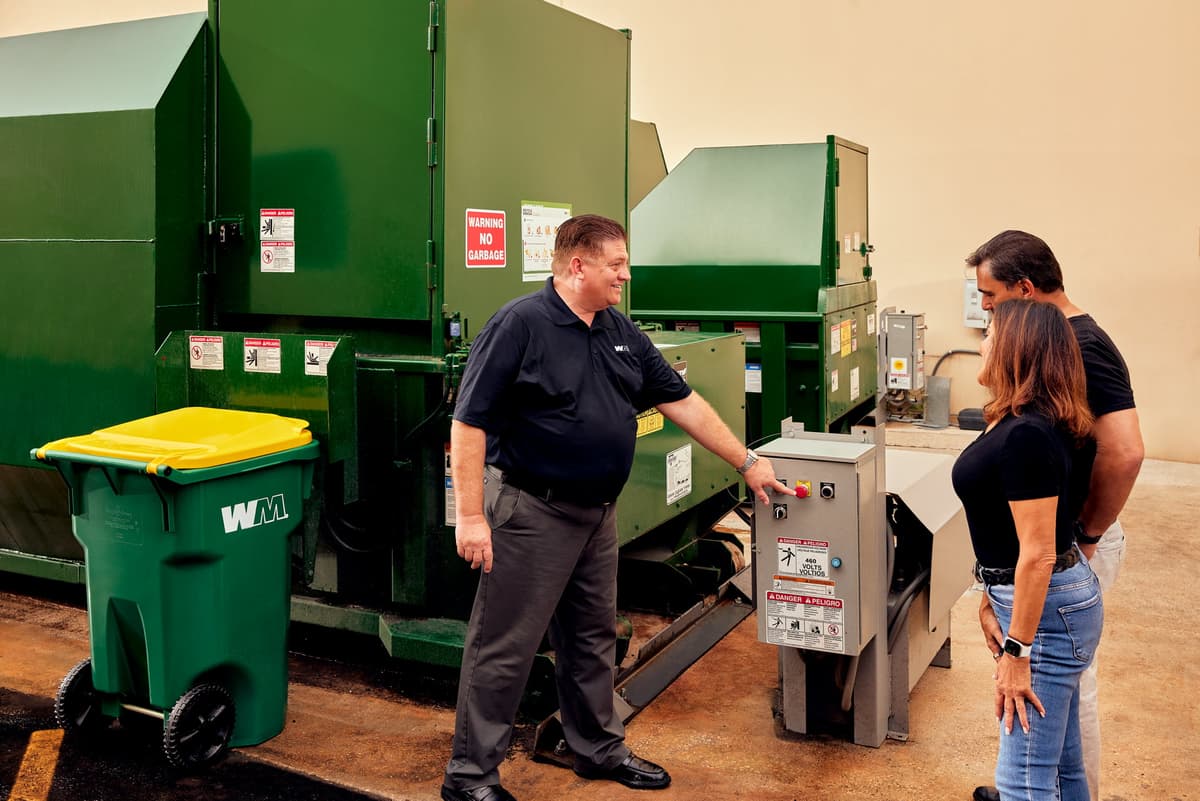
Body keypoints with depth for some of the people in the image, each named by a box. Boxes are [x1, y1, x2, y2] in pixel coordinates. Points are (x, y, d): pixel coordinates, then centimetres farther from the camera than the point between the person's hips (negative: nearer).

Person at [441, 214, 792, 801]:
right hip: (531, 513, -7)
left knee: (593, 640, 19)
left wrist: (747, 462, 11)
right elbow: (469, 423, -16)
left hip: (597, 513, 7)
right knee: (504, 648, 2)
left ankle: (599, 748, 36)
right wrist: (471, 516, -20)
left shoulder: (620, 332, 8)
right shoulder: (520, 324, -14)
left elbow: (681, 401, 12)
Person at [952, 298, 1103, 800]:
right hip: (1040, 599, 10)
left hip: (1044, 606, -10)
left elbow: (1038, 553, -25)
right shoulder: (1023, 422, 7)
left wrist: (1016, 651, -22)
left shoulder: (1027, 435, -24)